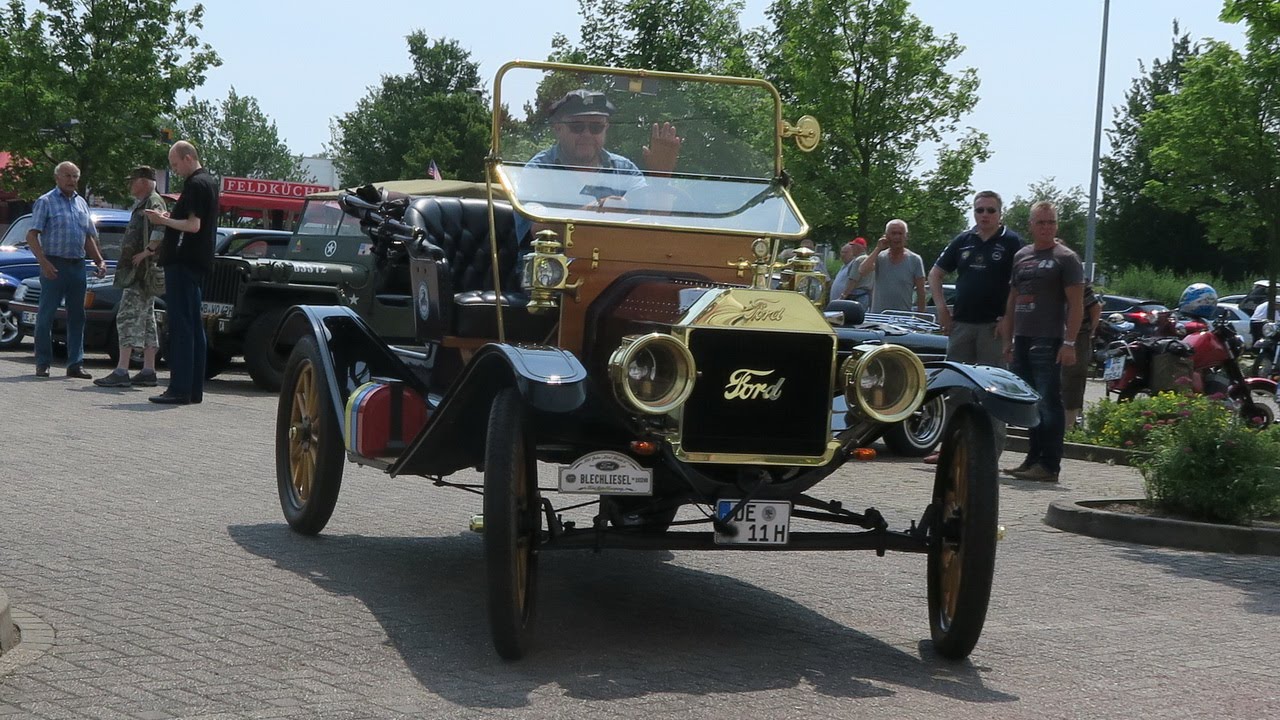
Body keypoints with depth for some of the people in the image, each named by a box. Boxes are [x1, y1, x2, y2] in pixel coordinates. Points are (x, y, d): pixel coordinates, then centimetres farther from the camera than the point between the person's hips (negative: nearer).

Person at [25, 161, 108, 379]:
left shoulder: (81, 203, 16)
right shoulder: (45, 202, -2)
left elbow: (89, 237, 22)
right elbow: (31, 236, -9)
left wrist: (100, 261, 8)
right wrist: (44, 262, -20)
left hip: (77, 266, 6)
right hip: (54, 266, -6)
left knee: (77, 316, 6)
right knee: (46, 315, -2)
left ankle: (75, 363, 9)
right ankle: (42, 363, 4)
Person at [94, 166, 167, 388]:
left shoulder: (153, 203, -11)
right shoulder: (141, 205, 21)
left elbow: (161, 231, -26)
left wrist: (145, 254, -23)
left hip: (142, 271, -11)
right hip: (137, 271, 11)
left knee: (128, 317, -13)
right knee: (145, 320, 11)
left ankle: (121, 372, -17)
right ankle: (148, 371, 14)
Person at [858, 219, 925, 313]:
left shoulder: (915, 260, 3)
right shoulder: (879, 257, 7)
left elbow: (920, 292, 3)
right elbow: (862, 271, -13)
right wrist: (878, 249, -6)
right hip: (877, 316, 2)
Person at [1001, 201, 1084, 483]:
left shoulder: (1065, 258, -1)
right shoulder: (1021, 257, 18)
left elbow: (1076, 304, -7)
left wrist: (1069, 343, -15)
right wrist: (1008, 339, 16)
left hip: (1048, 342, -7)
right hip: (1021, 340, 7)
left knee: (1048, 403, -8)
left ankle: (1049, 465, -9)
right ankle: (1033, 459, 15)